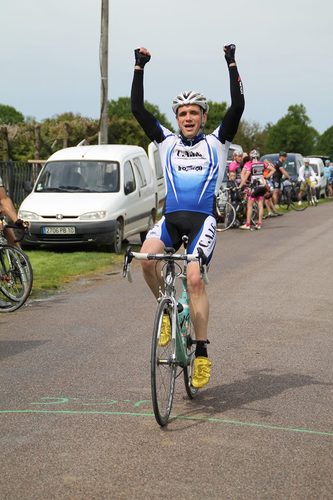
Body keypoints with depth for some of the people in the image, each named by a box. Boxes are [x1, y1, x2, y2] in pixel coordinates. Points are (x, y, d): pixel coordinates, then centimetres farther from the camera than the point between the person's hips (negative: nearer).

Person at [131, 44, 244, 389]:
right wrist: (139, 68, 8)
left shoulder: (216, 144, 10)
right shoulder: (167, 143, 16)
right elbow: (138, 109, 11)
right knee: (146, 258, -26)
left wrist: (231, 64, -1)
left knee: (194, 278, -19)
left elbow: (237, 107, -1)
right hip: (170, 217, 2)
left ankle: (202, 351, -11)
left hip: (202, 219, -2)